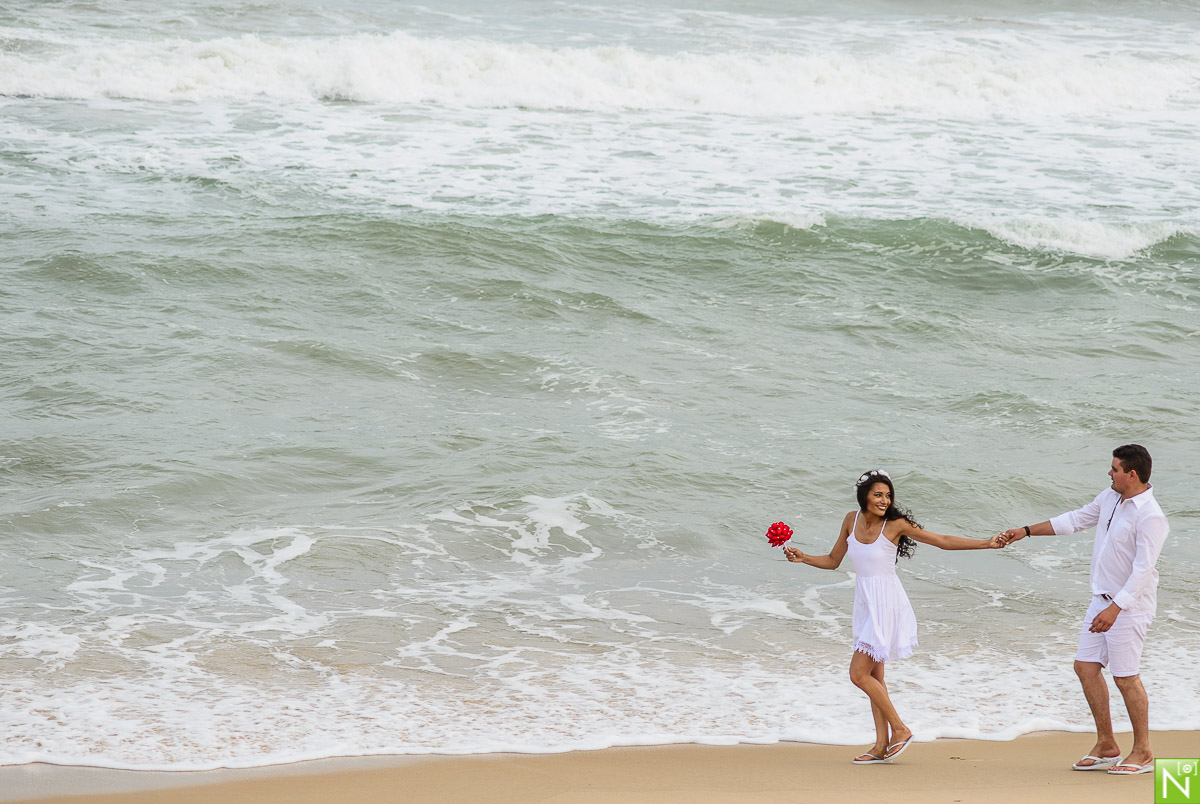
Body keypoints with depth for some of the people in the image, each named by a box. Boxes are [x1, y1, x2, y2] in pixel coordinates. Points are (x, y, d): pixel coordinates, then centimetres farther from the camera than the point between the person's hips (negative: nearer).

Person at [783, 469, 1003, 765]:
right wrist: (802, 558, 0)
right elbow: (832, 561, 15)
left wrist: (987, 543, -13)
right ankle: (882, 745, 13)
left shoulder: (895, 525, -12)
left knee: (859, 674, -10)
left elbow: (943, 541, -8)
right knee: (874, 675, 8)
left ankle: (900, 729, 2)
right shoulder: (852, 519, 4)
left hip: (885, 604, -7)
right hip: (865, 603, 7)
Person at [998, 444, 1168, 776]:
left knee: (1125, 677, -5)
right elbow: (1076, 519, 20)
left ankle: (1142, 752, 8)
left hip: (1130, 605, -9)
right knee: (1086, 666, 8)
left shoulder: (1150, 516, -22)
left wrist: (1115, 609, -29)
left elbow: (1143, 569, -25)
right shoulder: (1110, 498, 6)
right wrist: (1026, 531, 22)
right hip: (1103, 598, 9)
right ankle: (1106, 746, 17)